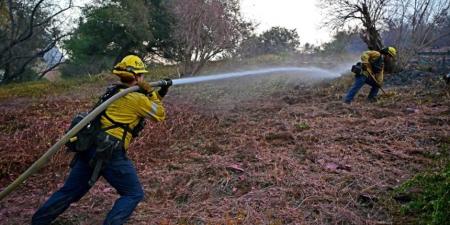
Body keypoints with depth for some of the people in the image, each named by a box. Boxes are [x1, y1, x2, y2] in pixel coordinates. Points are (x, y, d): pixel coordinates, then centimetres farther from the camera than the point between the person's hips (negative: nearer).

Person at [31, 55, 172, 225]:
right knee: (133, 194, 5)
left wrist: (159, 93, 26)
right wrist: (152, 93, 11)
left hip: (89, 147, 8)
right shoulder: (137, 98, -7)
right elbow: (160, 114, 6)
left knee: (69, 192, 19)